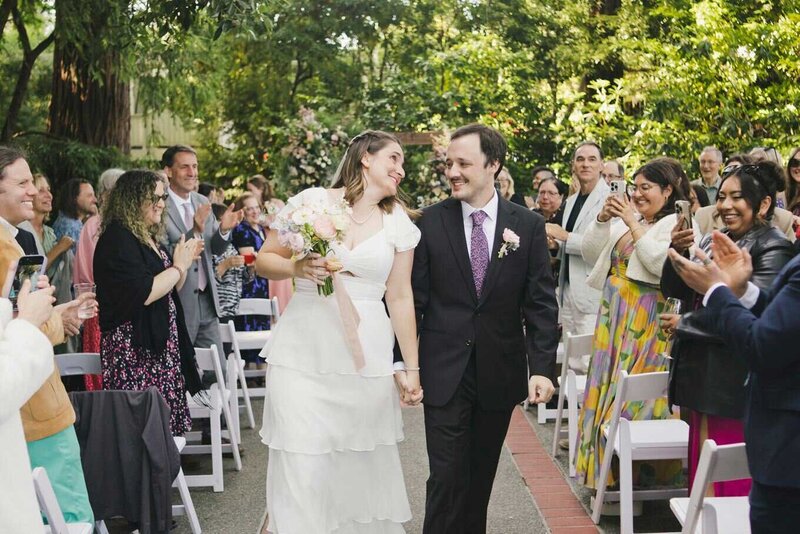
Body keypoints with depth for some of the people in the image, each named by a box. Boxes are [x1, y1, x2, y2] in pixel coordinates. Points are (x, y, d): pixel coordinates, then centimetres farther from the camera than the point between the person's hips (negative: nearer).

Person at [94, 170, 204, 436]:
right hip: (133, 348, -9)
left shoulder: (147, 237, 16)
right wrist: (178, 267, -9)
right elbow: (144, 294, -21)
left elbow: (170, 290, 23)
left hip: (161, 343, 9)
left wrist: (185, 261, 7)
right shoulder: (117, 239, -12)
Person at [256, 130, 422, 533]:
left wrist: (412, 368, 8)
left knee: (364, 465, 8)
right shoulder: (311, 201, 1)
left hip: (367, 355, 3)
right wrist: (296, 267, -15)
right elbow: (264, 261, 6)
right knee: (301, 467, -4)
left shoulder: (398, 223, 8)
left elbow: (400, 297, 9)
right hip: (303, 352, -2)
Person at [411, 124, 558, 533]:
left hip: (500, 372, 2)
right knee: (447, 476, -2)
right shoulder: (432, 221, -2)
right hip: (445, 371, -1)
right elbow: (414, 297, 0)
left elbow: (541, 303, -1)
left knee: (481, 475, 14)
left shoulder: (528, 225, -1)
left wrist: (542, 367, -9)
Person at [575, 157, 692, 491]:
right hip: (614, 317, 7)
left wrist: (633, 223, -16)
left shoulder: (677, 223, -6)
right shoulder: (623, 221, 13)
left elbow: (660, 263, -21)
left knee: (634, 395, -5)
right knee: (607, 388, 10)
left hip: (647, 323, -7)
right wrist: (603, 218, -3)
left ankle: (636, 473, 8)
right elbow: (590, 254, 10)